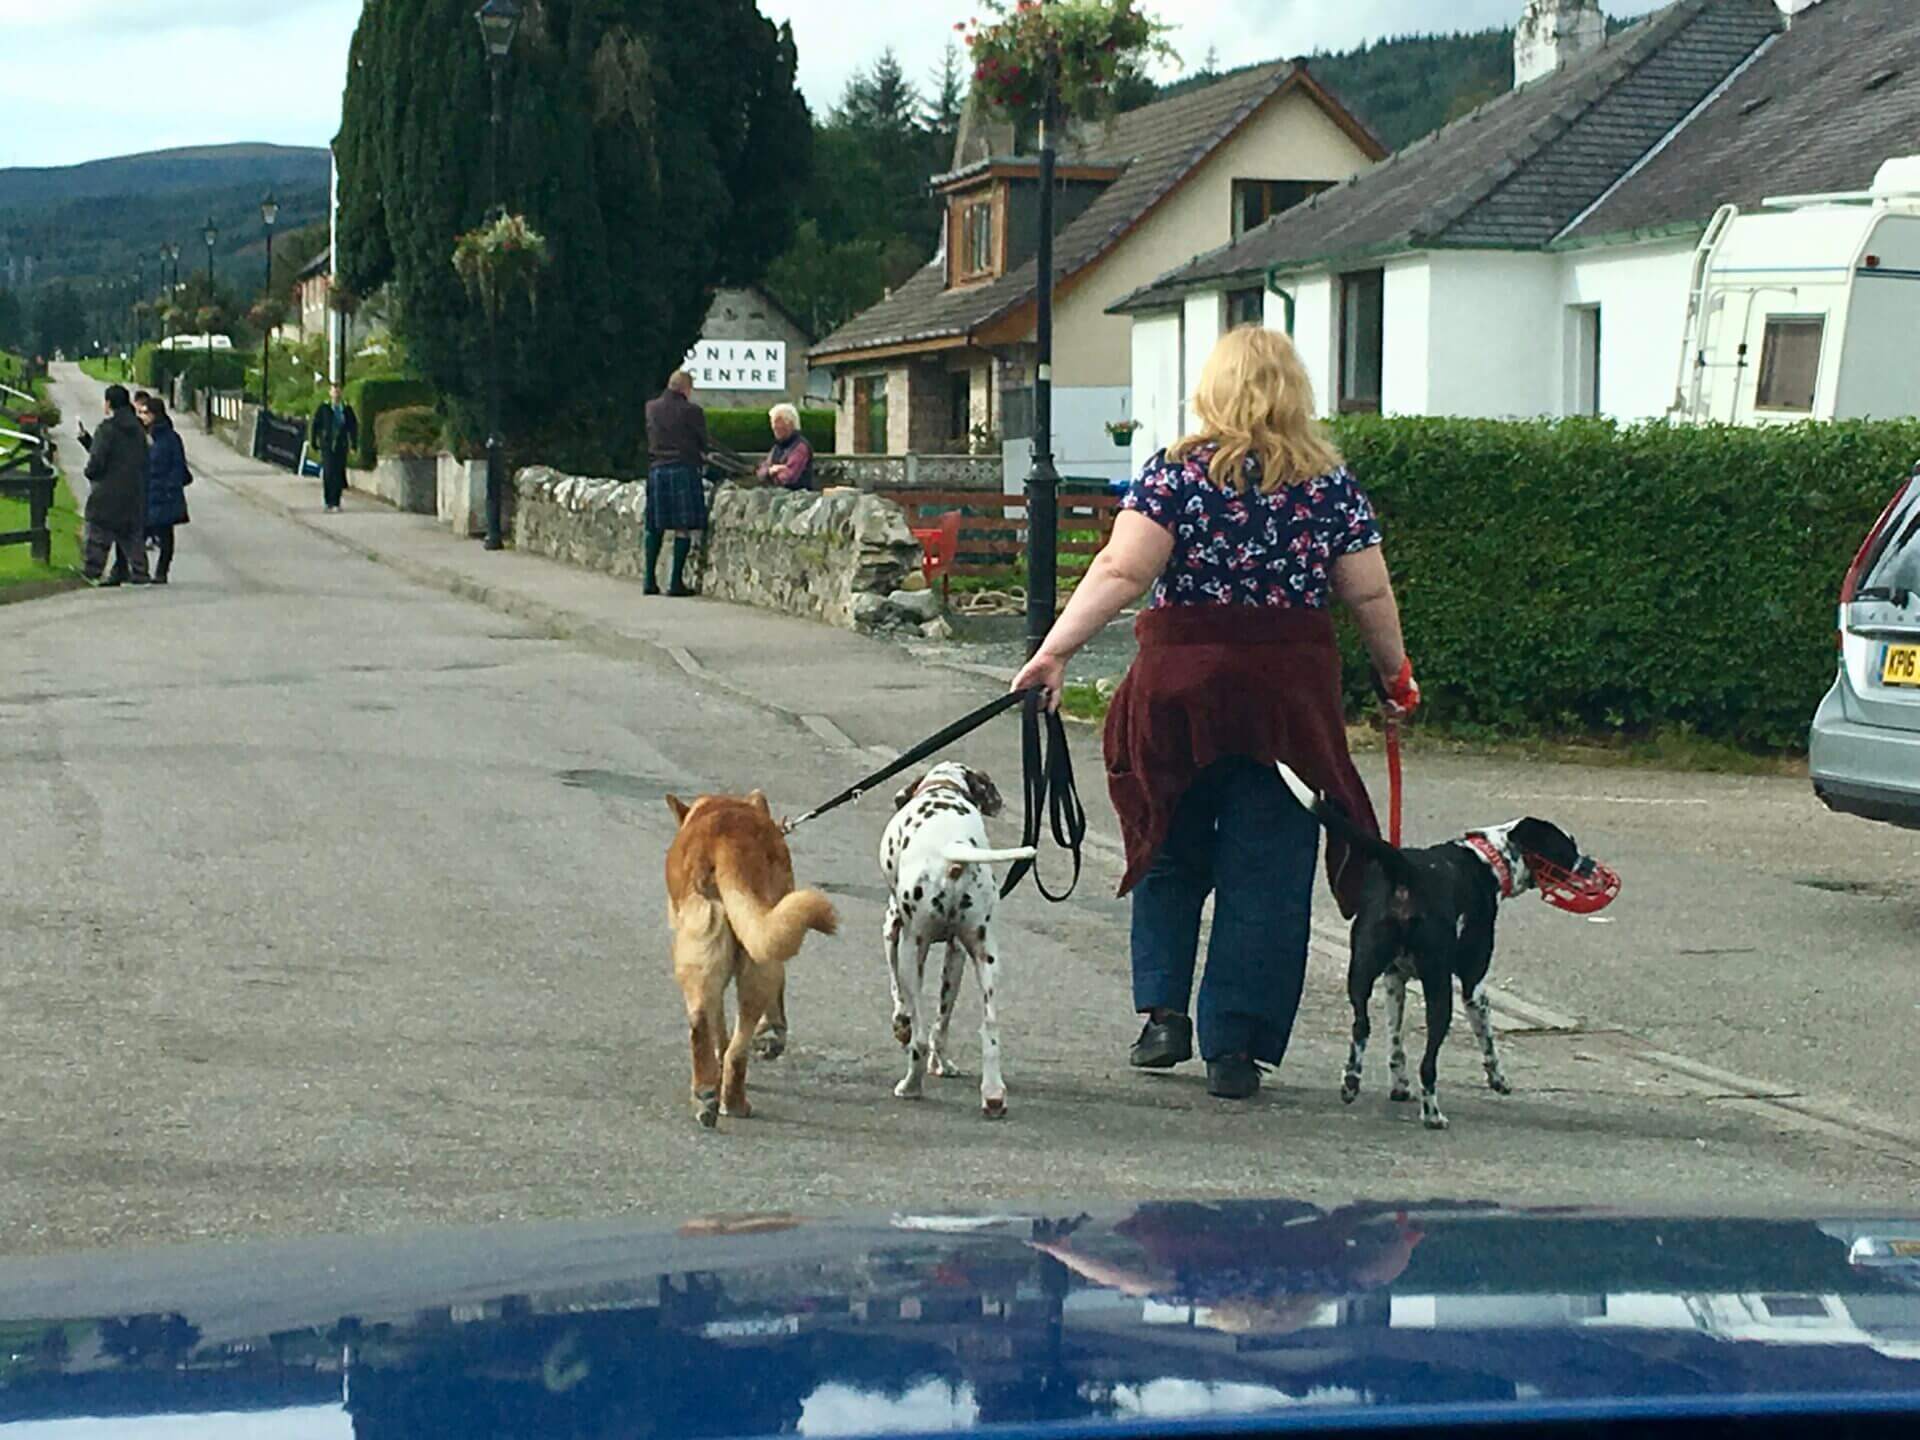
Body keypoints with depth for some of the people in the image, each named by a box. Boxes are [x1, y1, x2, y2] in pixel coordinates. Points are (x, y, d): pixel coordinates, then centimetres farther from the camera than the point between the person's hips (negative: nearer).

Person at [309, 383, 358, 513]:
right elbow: (314, 426, 4)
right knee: (328, 473, -9)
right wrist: (314, 444, 3)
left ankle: (336, 503, 8)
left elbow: (354, 427, 12)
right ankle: (328, 503, -1)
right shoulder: (323, 408, 0)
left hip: (341, 447, 2)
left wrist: (353, 445, 7)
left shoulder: (347, 409, 6)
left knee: (339, 474, 0)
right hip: (327, 446, -2)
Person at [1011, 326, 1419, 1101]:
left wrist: (1055, 651, -13)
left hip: (1183, 682, -1)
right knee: (1267, 871, 6)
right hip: (1291, 689, 1)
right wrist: (1394, 670, 21)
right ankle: (1234, 1047, 5)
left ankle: (1164, 1010, 9)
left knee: (1171, 854, 17)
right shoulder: (1330, 483, 3)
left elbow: (1122, 571, -12)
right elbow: (1370, 595, 5)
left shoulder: (1179, 471, -2)